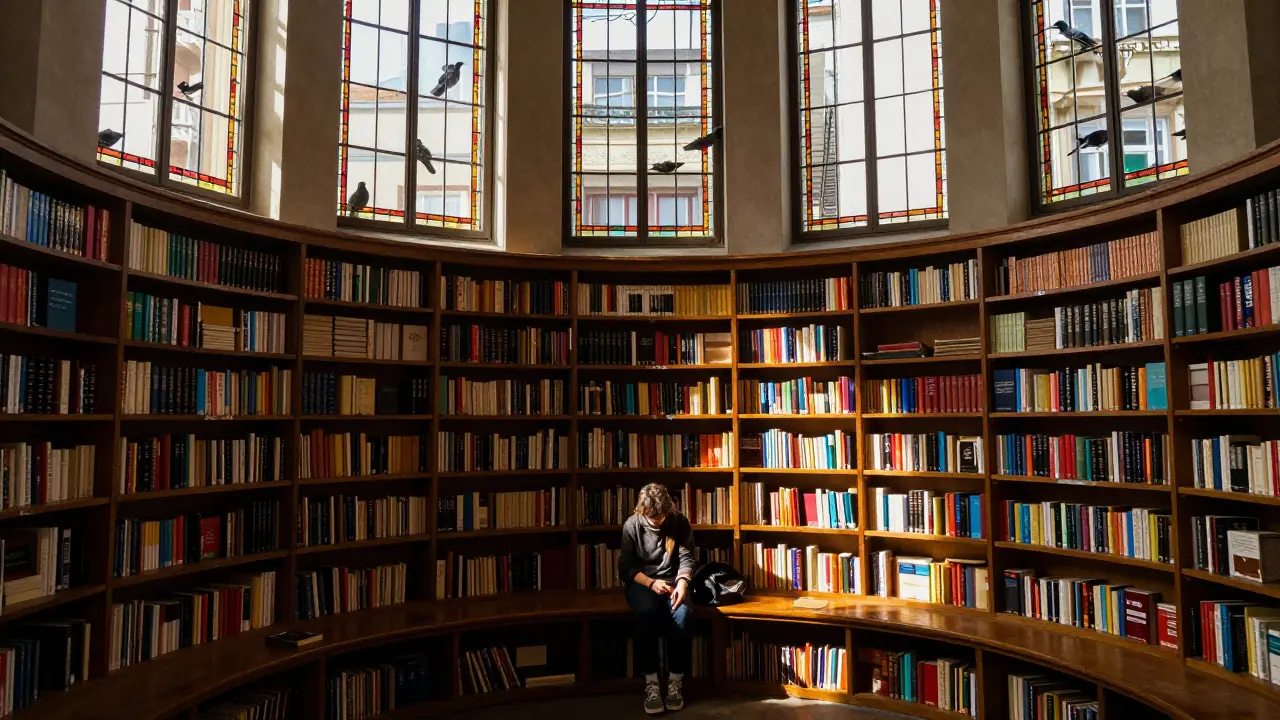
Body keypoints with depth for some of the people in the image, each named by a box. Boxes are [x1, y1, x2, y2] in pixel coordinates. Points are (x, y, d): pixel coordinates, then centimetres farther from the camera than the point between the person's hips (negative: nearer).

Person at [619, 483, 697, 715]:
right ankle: (651, 683, -27)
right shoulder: (632, 525, -5)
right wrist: (651, 582, -19)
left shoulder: (680, 522, -3)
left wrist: (682, 583, -23)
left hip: (673, 581, 1)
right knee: (647, 611, -36)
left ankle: (675, 682, -18)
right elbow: (626, 567, -4)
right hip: (641, 582, -1)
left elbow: (688, 559, -3)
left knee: (682, 613, -32)